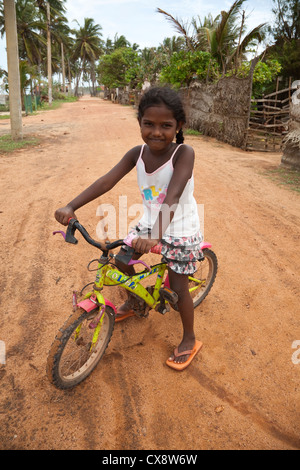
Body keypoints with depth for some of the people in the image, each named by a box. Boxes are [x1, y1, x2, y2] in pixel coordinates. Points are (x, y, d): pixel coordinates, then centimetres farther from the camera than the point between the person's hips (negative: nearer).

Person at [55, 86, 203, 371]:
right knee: (121, 261, 11)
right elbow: (107, 180, -21)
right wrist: (71, 206, -32)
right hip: (149, 223, 6)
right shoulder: (137, 153, -10)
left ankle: (189, 340, 28)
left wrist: (156, 235, -52)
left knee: (178, 288, 2)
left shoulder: (183, 154, -25)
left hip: (180, 230, -5)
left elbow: (172, 198, -38)